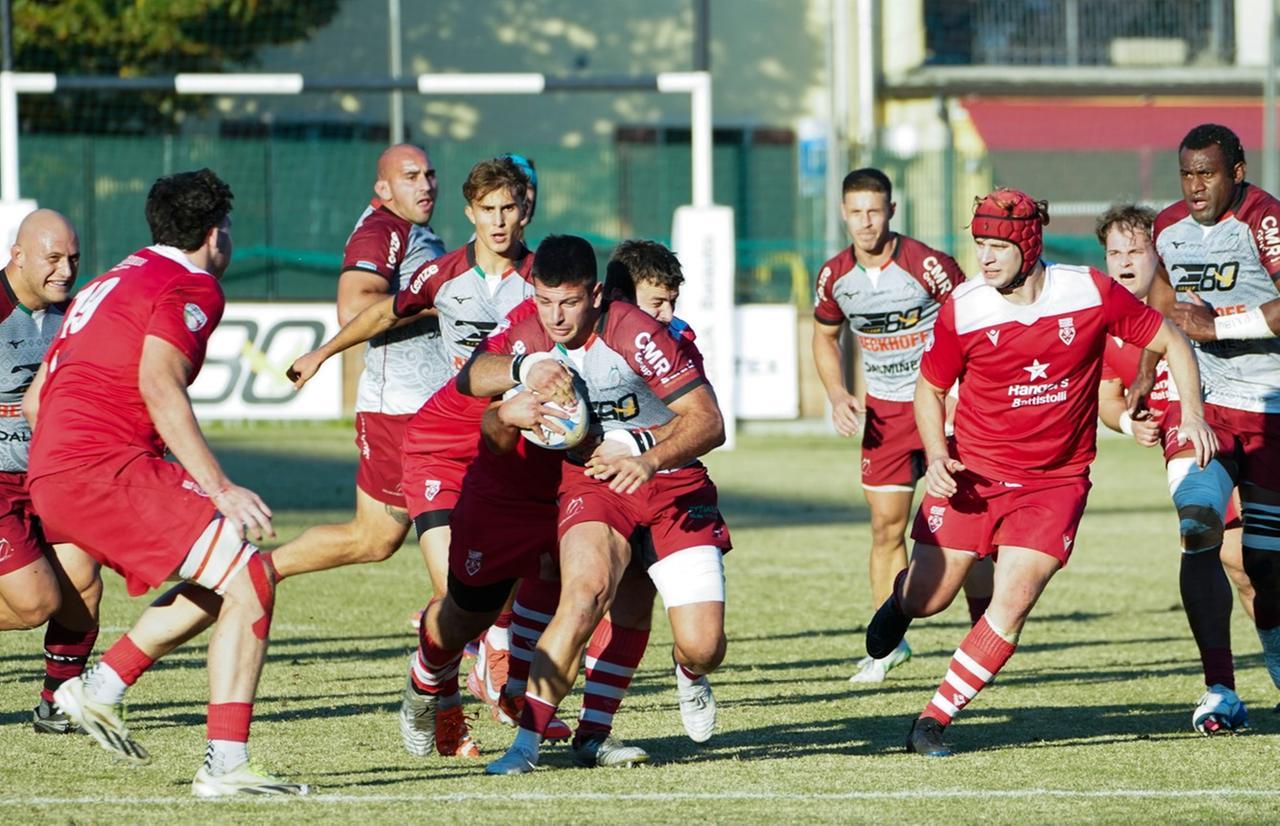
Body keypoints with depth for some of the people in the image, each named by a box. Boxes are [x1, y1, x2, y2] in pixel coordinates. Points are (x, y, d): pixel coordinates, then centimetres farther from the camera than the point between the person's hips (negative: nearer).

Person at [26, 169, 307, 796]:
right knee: (250, 578, -12)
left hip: (51, 482, 9)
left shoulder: (109, 283, 26)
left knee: (218, 584, 20)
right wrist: (220, 490, -22)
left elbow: (35, 399, 27)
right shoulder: (192, 286, -2)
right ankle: (224, 764, -18)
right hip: (108, 467, -9)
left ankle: (100, 686, 14)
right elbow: (159, 386, -19)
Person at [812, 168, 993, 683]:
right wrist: (838, 397, 2)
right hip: (883, 412, 4)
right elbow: (826, 338, 17)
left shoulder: (927, 265, -17)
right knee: (886, 527, 4)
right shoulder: (835, 277, -1)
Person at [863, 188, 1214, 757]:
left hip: (1056, 480, -1)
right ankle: (900, 598, 43)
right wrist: (936, 458, -11)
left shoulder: (1092, 294, -11)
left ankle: (935, 719, -5)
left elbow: (1170, 340, 1)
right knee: (928, 600, 3)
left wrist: (1191, 413, -12)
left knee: (1014, 600, -17)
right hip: (973, 474, 1)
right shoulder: (961, 310, -10)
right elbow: (930, 388, 5)